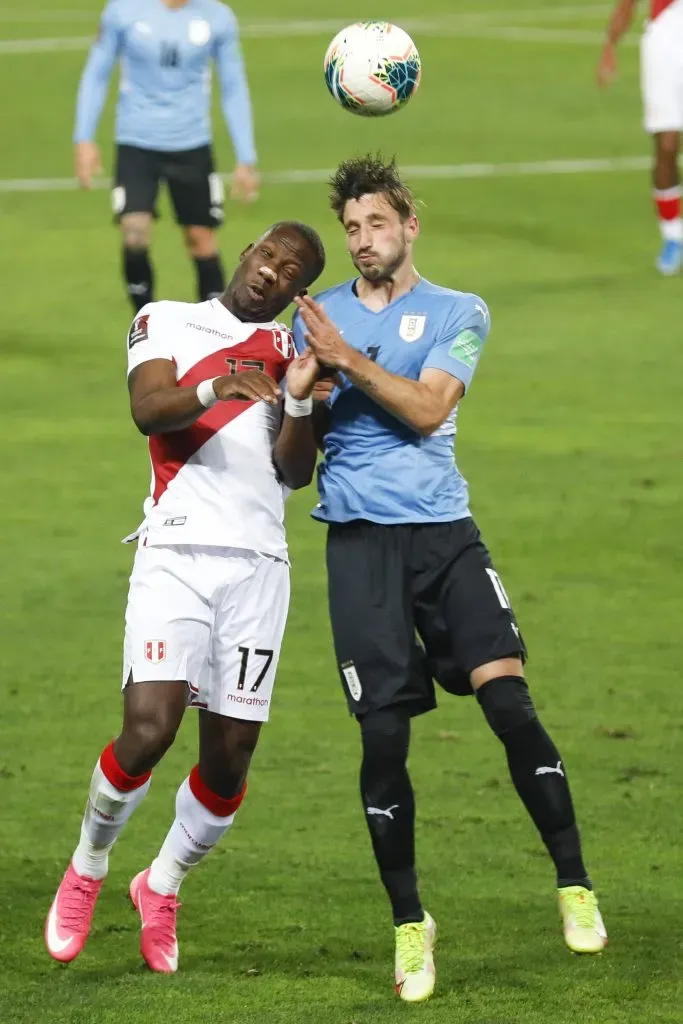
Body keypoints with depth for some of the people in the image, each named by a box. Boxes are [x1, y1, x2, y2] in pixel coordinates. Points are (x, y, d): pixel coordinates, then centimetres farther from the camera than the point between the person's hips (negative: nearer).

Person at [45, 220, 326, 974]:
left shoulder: (291, 353, 17)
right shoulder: (166, 321, 9)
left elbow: (294, 472, 5)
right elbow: (148, 409, -11)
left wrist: (298, 400, -13)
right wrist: (214, 390, -31)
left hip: (258, 565, 3)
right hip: (177, 554, -3)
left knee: (230, 756, 0)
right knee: (149, 728, -17)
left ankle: (161, 887, 25)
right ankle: (87, 868, 9)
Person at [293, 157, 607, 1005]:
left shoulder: (457, 314, 8)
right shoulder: (319, 316, 15)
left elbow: (427, 407, -7)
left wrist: (347, 359, -12)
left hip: (442, 528, -1)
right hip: (359, 537, 1)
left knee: (507, 696, -15)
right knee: (383, 733, -4)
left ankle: (574, 886, -6)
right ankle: (408, 924, 8)